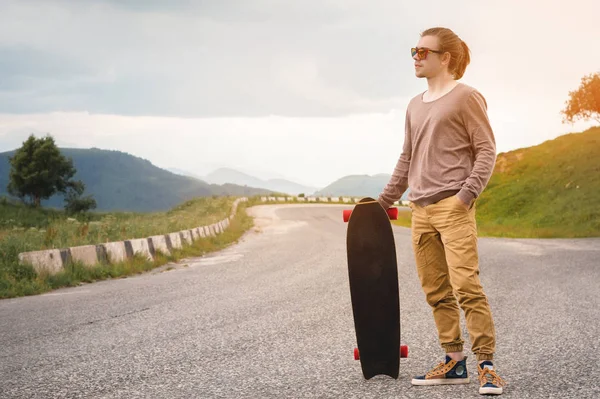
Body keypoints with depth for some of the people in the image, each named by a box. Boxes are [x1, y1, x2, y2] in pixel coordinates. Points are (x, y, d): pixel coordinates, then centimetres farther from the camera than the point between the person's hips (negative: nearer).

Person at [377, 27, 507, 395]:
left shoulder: (465, 97, -1)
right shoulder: (415, 106, 19)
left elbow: (486, 150, -4)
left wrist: (468, 192, -15)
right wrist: (385, 200, 23)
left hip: (453, 206, -7)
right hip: (421, 210, 7)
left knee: (466, 285, -14)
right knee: (436, 291, 7)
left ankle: (487, 365, -10)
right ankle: (454, 361, 13)